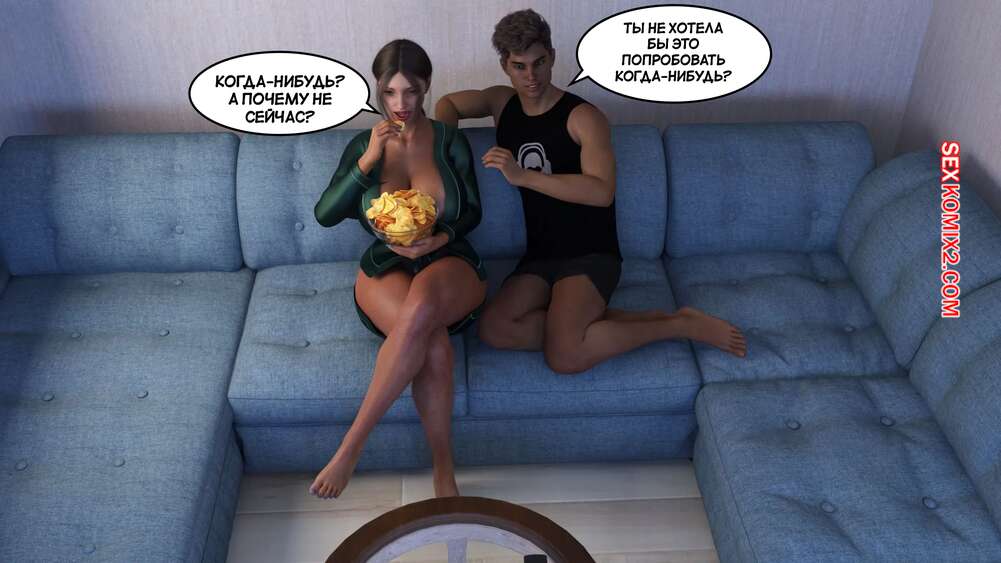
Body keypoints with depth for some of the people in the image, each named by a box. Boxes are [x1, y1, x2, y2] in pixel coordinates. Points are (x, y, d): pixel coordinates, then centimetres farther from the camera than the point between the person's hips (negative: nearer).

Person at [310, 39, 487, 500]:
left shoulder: (449, 140, 5)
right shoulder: (364, 145, 6)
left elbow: (472, 212, 8)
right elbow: (324, 215, -3)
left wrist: (443, 236, -13)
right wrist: (368, 161, -15)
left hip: (449, 264, 0)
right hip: (386, 268, 0)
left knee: (419, 307, -41)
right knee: (433, 345, -36)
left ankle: (351, 445, -32)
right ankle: (443, 472, -20)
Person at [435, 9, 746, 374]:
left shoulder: (583, 118, -10)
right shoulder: (502, 103, 10)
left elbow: (602, 192, -24)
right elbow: (447, 104, 27)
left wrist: (522, 176, -27)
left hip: (590, 255, -6)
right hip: (539, 257, 6)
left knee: (564, 357, -30)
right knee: (494, 330, -25)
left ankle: (679, 324, -9)